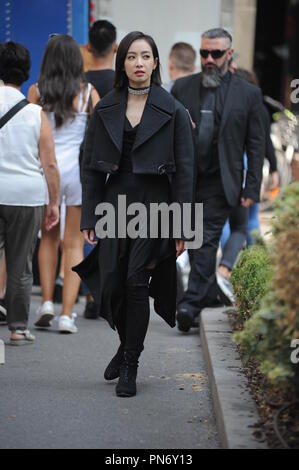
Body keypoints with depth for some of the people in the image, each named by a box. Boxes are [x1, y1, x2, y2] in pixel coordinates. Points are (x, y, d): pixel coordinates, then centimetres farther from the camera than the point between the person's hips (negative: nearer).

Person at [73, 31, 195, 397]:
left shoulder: (173, 112, -1)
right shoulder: (105, 110, 7)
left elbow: (184, 170, -2)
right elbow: (91, 167, 9)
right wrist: (88, 217, 3)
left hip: (154, 204, -3)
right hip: (115, 201, 3)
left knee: (136, 282, -9)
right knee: (110, 286, -1)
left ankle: (130, 367, 3)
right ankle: (127, 343, 29)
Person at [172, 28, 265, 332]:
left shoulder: (248, 94, 2)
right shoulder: (182, 88, 7)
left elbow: (256, 145, 2)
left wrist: (252, 189, -4)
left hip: (220, 183, -3)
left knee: (207, 241, -11)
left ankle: (191, 303, -13)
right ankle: (210, 296, 26)